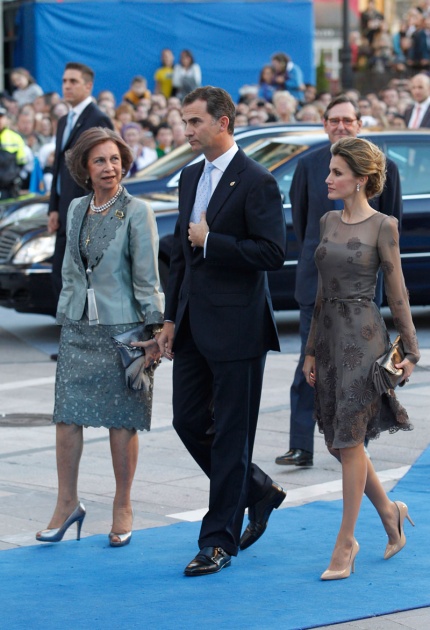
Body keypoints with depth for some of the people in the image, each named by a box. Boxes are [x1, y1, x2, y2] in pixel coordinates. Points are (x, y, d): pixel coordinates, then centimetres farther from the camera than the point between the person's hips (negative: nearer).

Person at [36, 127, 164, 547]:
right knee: (67, 414, 0)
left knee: (121, 419, 1)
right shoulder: (76, 210, 9)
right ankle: (67, 503, 11)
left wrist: (153, 332, -10)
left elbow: (147, 277, -7)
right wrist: (65, 316, 15)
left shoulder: (137, 212, -6)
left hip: (122, 327, -4)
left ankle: (122, 508, 13)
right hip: (78, 327, 4)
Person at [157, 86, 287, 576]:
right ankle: (258, 491, 30)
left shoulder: (255, 182, -11)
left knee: (231, 434, -1)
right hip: (194, 327, 8)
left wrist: (211, 241, -17)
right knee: (189, 422, 10)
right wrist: (171, 319, 14)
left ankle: (219, 541, 6)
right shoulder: (191, 178, 14)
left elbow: (272, 253, -18)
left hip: (236, 328, -8)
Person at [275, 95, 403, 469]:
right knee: (310, 364, -4)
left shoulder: (383, 168, -1)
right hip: (317, 281, 0)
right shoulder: (309, 165, 1)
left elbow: (392, 222, 8)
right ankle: (301, 448, -3)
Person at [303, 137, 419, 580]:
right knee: (335, 440, 9)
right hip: (329, 332, 7)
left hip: (363, 335, -7)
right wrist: (311, 350, 15)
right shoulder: (328, 222, 11)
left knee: (349, 438, -6)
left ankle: (345, 542, 2)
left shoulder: (382, 227, -7)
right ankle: (388, 511, 29)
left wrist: (410, 351, -3)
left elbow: (397, 293, -4)